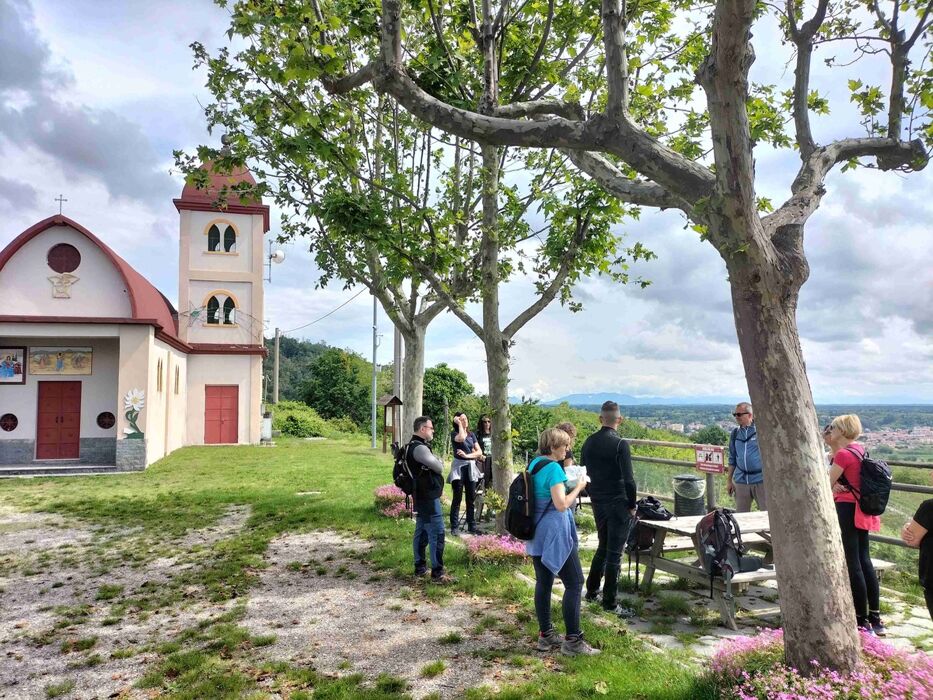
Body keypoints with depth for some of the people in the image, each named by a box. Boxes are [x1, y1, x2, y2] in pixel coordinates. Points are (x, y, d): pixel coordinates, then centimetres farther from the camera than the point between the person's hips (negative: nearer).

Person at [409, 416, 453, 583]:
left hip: (421, 497, 11)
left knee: (421, 531, 16)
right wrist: (440, 462, 1)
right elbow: (439, 467, -20)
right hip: (429, 498, -11)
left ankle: (420, 567, 25)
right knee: (437, 534, -6)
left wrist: (436, 463, -5)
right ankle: (437, 573, -2)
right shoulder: (420, 448, -21)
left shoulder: (413, 446, 14)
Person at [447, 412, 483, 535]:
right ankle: (454, 527, 2)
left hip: (470, 467, 4)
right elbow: (461, 438, -25)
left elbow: (479, 452, 6)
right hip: (459, 467, -4)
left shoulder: (472, 435, 12)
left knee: (471, 498, 6)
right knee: (457, 498, -3)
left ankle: (472, 527, 12)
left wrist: (467, 455, -10)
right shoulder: (454, 433, -1)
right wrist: (459, 424, -13)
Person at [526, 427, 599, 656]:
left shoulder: (534, 464, 10)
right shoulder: (553, 468, -18)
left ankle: (545, 635, 20)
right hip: (555, 534, -9)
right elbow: (562, 504, -22)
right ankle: (572, 640, 3)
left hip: (537, 534, 9)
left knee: (543, 583, 13)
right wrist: (578, 487, -8)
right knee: (574, 583, 0)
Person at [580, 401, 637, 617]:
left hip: (597, 502, 6)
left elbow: (584, 473, 10)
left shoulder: (589, 442, 3)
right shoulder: (620, 444, -16)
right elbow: (628, 479, -16)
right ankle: (609, 602, 7)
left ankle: (591, 591, 29)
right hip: (618, 503, -6)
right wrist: (632, 505, -4)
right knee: (614, 554, 1)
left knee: (602, 547, 22)